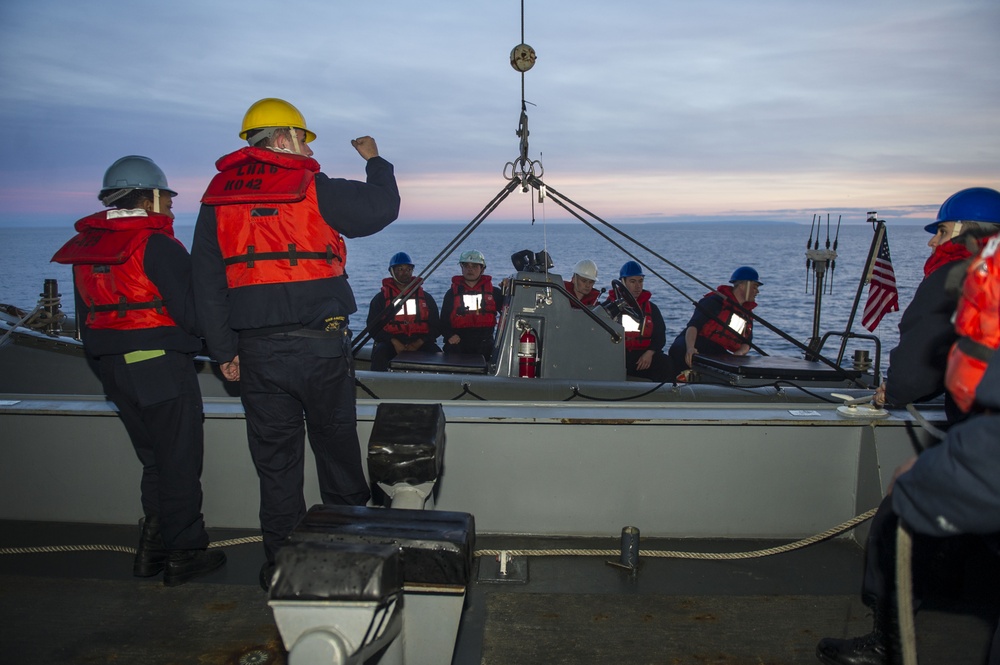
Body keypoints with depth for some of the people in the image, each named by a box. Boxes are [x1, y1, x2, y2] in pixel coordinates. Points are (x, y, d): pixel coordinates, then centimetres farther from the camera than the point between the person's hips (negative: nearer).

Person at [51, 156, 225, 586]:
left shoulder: (85, 248, 11)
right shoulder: (156, 244, -14)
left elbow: (86, 318, 15)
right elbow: (191, 312, -18)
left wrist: (104, 364, 22)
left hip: (113, 369, 8)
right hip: (162, 366, -8)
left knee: (154, 460, 19)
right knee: (179, 462, 3)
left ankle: (152, 550, 25)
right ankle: (183, 555, 11)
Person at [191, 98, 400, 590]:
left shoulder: (216, 198, 7)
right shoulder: (314, 189, -6)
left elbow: (207, 286, 6)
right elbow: (382, 207, 4)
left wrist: (224, 350, 11)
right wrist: (375, 161, 21)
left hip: (256, 351, 3)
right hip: (320, 345, -3)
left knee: (274, 459, 11)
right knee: (336, 448, 13)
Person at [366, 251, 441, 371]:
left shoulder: (425, 297, 16)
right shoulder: (381, 298, 12)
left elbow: (436, 326, 10)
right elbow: (373, 326, 3)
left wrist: (418, 343, -9)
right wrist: (394, 342, -14)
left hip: (419, 343, 1)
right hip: (390, 343, -1)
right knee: (380, 353, -32)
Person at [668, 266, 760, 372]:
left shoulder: (747, 313, 16)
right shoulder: (716, 301, -8)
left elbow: (746, 343, 17)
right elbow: (693, 325, -19)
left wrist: (740, 352, -9)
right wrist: (690, 348, -38)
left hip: (717, 352, 7)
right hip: (697, 344, -7)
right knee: (679, 349, -41)